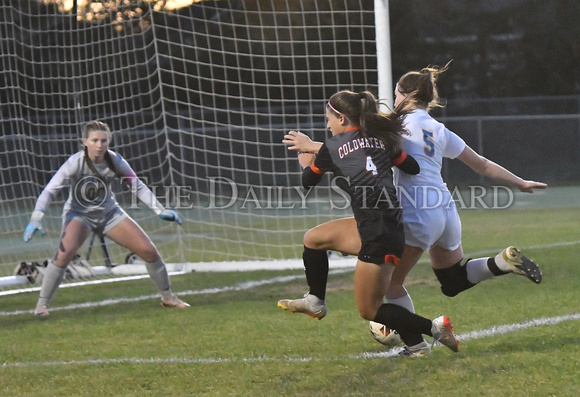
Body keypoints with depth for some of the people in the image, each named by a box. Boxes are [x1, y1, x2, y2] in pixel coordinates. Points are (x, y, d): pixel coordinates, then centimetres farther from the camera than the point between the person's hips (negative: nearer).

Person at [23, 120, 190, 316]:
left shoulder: (115, 161, -14)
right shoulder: (76, 163, -25)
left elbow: (138, 186, -1)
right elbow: (49, 191, -28)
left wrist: (160, 210, -6)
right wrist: (36, 219, -41)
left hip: (109, 212, 4)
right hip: (79, 213, -4)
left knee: (149, 251, -2)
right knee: (65, 252, -32)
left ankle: (168, 297, 21)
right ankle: (41, 305, -20)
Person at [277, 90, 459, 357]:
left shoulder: (332, 147, -3)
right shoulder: (380, 139, 10)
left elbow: (307, 182, 13)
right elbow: (413, 168, 17)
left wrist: (306, 162, 36)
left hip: (378, 236, -8)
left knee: (369, 310, 1)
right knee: (313, 238, 21)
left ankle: (434, 328, -2)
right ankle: (315, 303, 33)